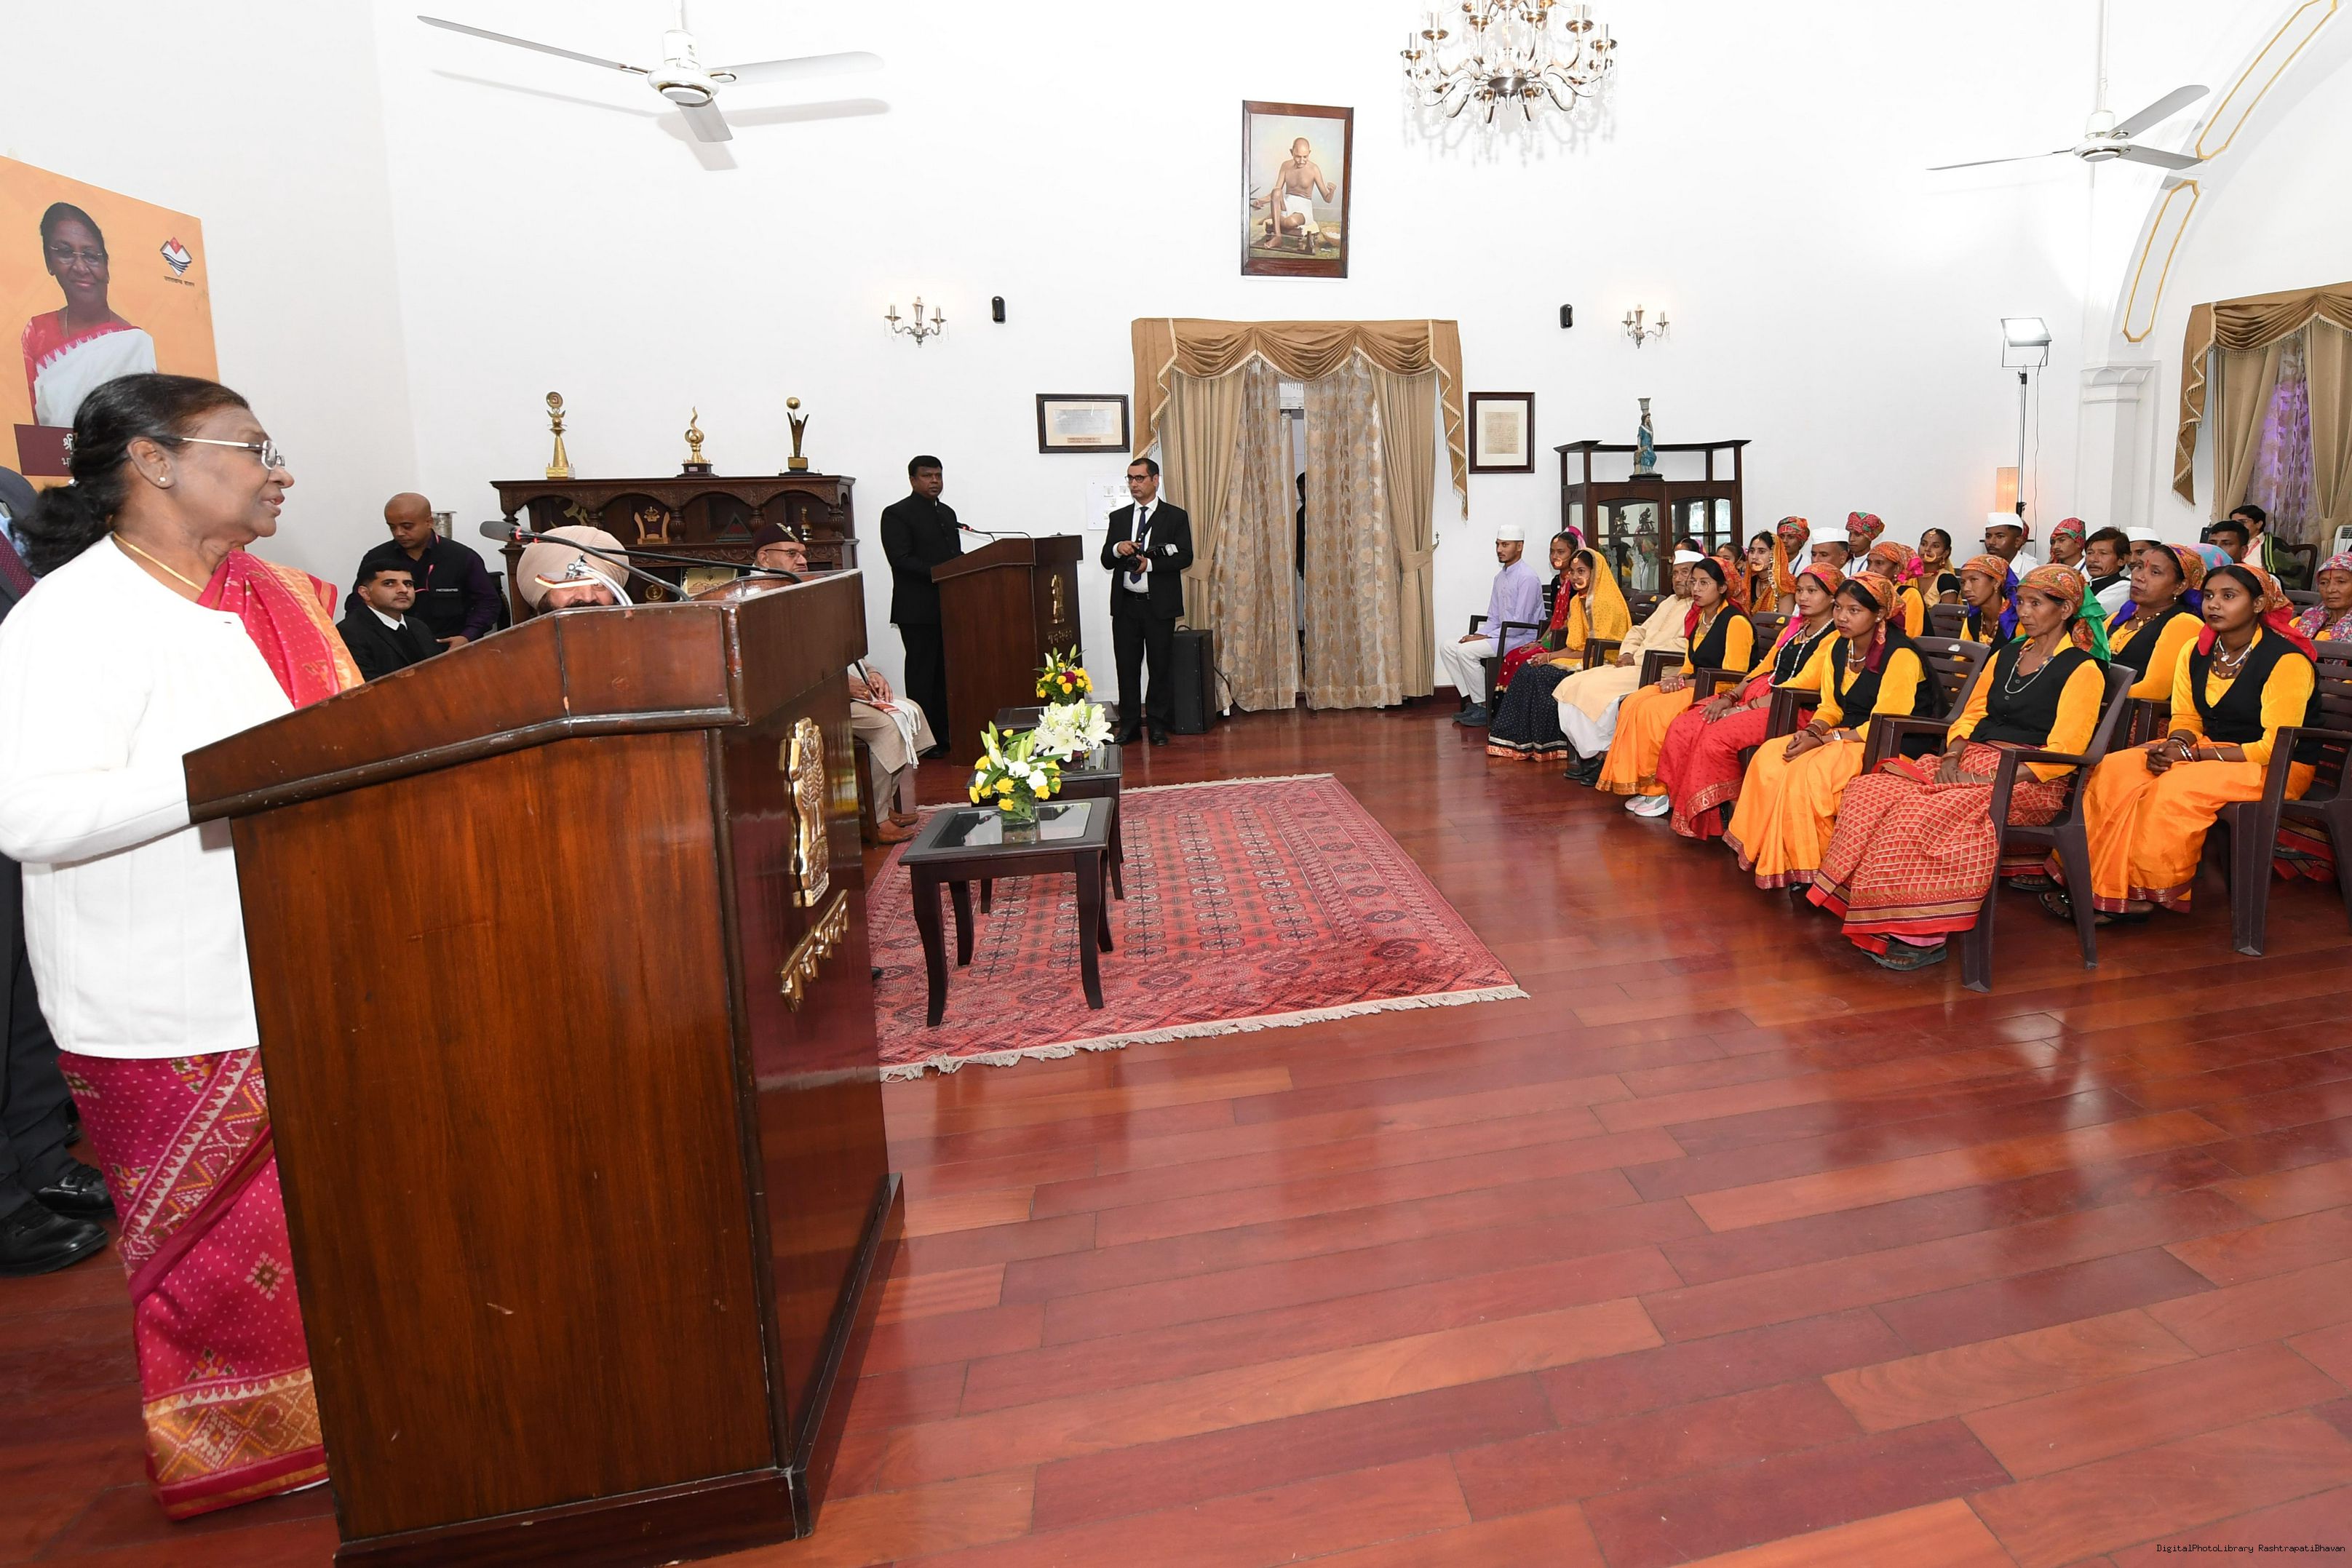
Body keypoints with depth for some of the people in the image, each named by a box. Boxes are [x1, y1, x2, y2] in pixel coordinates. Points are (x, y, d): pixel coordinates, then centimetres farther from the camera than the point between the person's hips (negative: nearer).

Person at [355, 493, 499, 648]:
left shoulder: (463, 557, 2)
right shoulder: (375, 559, 8)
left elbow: (487, 602, 7)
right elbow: (355, 605, 17)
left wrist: (467, 637, -9)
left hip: (451, 650, -3)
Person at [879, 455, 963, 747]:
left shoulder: (947, 513, 19)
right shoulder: (896, 514, -5)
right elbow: (900, 559, -15)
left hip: (949, 606, 7)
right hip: (918, 610, -7)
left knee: (945, 671, 9)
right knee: (922, 671, -3)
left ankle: (944, 732, 14)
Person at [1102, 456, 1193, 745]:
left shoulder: (1176, 516, 2)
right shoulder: (1118, 517, 12)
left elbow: (1185, 557, -7)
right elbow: (1106, 561, 9)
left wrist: (1151, 563, -18)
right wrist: (1117, 549, -13)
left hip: (1159, 605, -3)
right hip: (1125, 604, 3)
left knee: (1160, 667, 3)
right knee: (1127, 666, 5)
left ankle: (1159, 726, 12)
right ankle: (1129, 725, 13)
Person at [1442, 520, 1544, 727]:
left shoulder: (1527, 578, -14)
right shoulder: (1501, 576, 15)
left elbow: (1520, 623, -19)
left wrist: (1484, 637, -17)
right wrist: (1477, 635, -2)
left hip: (1521, 639, -9)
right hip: (1501, 636, 9)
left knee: (1466, 651, -26)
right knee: (1446, 647, -2)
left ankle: (1484, 707, -14)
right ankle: (1474, 701, -2)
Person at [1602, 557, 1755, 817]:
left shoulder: (1736, 622, -10)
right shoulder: (1696, 618, 17)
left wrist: (1684, 683, -14)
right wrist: (1677, 679, -2)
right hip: (1694, 688, 8)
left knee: (1652, 710, -27)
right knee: (1633, 704, -15)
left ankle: (1662, 791, -16)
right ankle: (1644, 786, -15)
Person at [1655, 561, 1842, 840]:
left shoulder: (1835, 638, -5)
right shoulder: (1794, 627, 22)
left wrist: (1748, 707, -16)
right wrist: (1731, 697, 2)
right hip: (1757, 697, 9)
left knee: (1716, 737, -31)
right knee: (1682, 728, -11)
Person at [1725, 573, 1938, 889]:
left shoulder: (1901, 655, -17)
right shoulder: (1837, 647, 7)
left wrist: (1823, 740, -22)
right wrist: (1812, 730, -10)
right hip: (1846, 737, 8)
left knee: (1807, 771, -30)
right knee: (1770, 756, -14)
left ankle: (1808, 870, -15)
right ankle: (1768, 860, -10)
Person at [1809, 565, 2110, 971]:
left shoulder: (2083, 669, -1)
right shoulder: (2007, 654, 21)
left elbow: (2061, 752, -11)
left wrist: (1987, 780, -19)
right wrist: (1953, 757, -2)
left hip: (2027, 781, -7)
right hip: (1973, 762, 7)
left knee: (1923, 814, -35)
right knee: (1868, 792, -19)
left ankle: (1926, 936, -25)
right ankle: (1879, 924, -21)